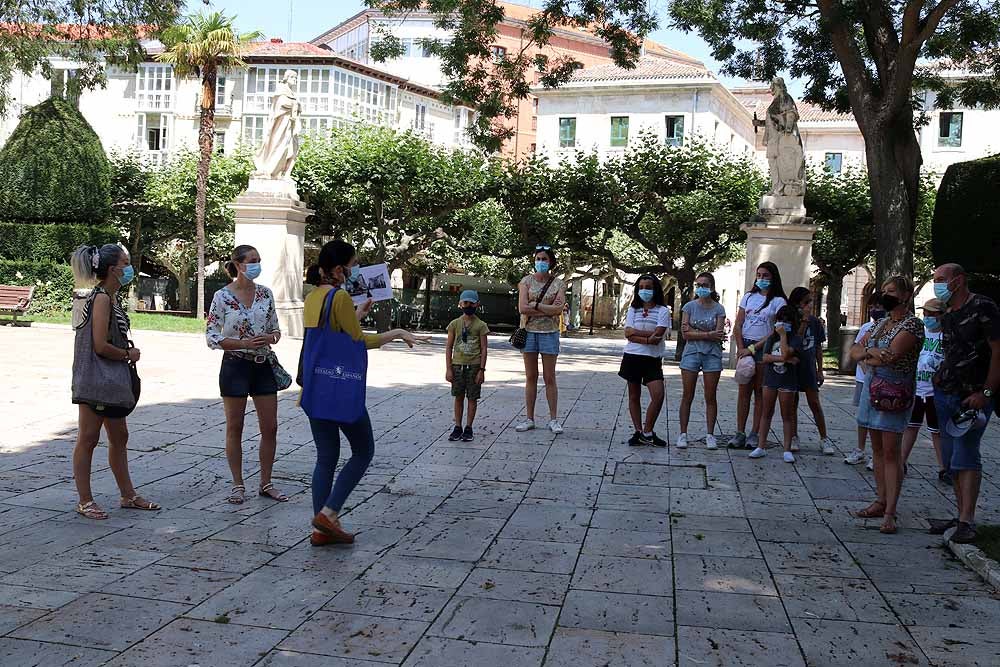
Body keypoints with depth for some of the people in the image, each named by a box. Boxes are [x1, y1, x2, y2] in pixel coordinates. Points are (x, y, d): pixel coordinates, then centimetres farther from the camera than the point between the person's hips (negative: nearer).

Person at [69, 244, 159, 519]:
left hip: (111, 380, 10)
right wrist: (129, 355, -8)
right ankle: (85, 501, 9)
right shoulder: (101, 298, -17)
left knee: (119, 437, 14)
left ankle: (128, 495, 23)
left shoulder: (109, 298, 12)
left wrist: (127, 351, 0)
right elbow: (100, 346, -23)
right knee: (88, 439, 0)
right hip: (95, 377, -10)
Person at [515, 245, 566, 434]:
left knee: (549, 378, 3)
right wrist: (548, 309, -12)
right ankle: (529, 419, 14)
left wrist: (534, 305, -13)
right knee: (531, 377, 7)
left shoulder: (558, 283, 1)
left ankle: (553, 420, 11)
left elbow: (558, 309, -13)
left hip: (549, 333, -1)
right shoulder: (526, 281, 2)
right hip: (529, 332, 1)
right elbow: (522, 308, -10)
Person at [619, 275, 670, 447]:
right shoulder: (633, 310, 6)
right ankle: (639, 431, 17)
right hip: (632, 357, 2)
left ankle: (647, 432, -1)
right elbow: (628, 334, -7)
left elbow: (657, 336, -13)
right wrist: (648, 337, -18)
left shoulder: (662, 311, -1)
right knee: (634, 396, 7)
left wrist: (637, 333, -10)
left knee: (658, 395, -13)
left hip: (653, 359, -2)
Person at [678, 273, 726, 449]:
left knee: (710, 397, 4)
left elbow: (719, 335, -9)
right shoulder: (689, 307, 4)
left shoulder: (718, 309, 2)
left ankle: (710, 435, 11)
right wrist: (708, 334, -13)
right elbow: (685, 334, -5)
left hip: (712, 355, 0)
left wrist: (694, 332, -12)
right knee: (687, 396, 2)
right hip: (691, 353, 0)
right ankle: (683, 434, 7)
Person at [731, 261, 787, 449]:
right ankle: (740, 433, 5)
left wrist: (752, 349, -12)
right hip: (745, 346, 3)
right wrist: (741, 349, -6)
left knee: (760, 392, 1)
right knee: (743, 390, 2)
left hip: (764, 348, -3)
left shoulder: (778, 301, 0)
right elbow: (738, 325, 8)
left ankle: (755, 434, 6)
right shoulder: (748, 297, 11)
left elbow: (776, 331, -7)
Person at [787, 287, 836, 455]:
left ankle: (824, 438, 7)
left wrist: (820, 370, 7)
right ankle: (794, 437, 18)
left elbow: (818, 347, 9)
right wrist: (804, 321, -21)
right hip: (792, 366, -1)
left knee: (814, 403, 0)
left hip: (809, 367, 1)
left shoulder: (815, 322, 2)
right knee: (792, 403, 7)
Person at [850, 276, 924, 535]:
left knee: (890, 451, -8)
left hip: (894, 392, -8)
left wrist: (866, 352, -4)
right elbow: (854, 351, 12)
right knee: (877, 449, 10)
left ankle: (889, 512, -7)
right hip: (872, 387, 8)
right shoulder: (881, 323, 15)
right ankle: (881, 501, 17)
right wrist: (873, 354, -10)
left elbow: (891, 355, -22)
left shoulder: (912, 324, -9)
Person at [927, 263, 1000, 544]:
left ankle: (967, 521, -7)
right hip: (946, 395, 8)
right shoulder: (947, 315, 14)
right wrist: (941, 376, 9)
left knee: (965, 456, -11)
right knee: (952, 458, 9)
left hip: (974, 397, -8)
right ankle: (962, 516, 17)